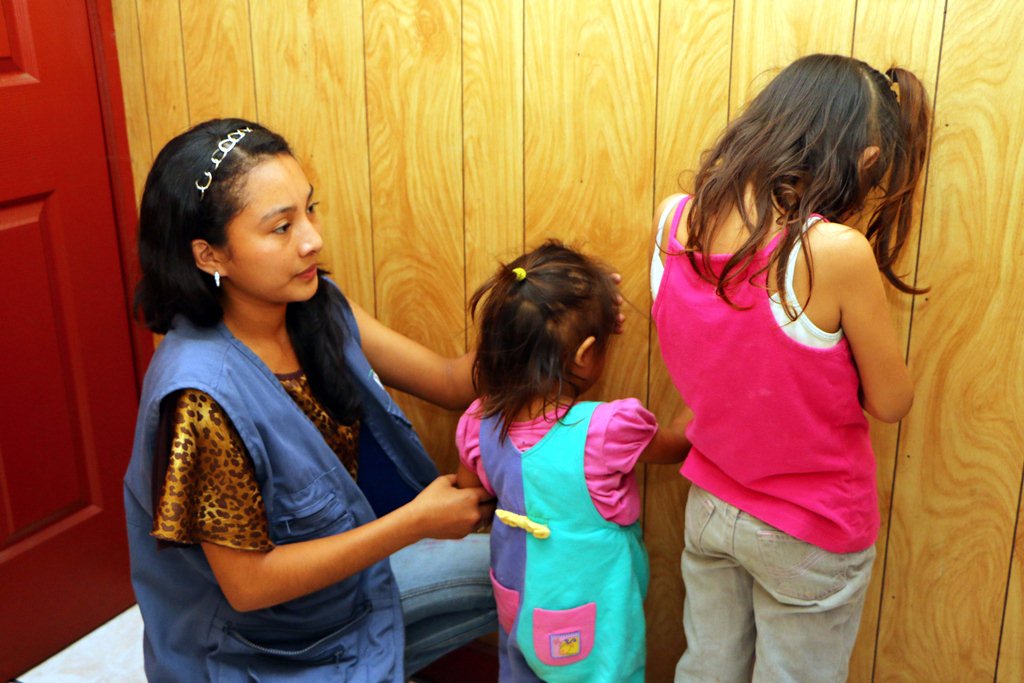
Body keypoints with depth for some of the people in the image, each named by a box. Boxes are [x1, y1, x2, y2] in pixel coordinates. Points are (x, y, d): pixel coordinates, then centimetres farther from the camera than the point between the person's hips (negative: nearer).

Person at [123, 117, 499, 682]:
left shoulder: (317, 309, -10)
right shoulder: (203, 395, -31)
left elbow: (452, 382, -6)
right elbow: (248, 583, -25)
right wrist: (417, 520, -24)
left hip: (345, 580, 7)